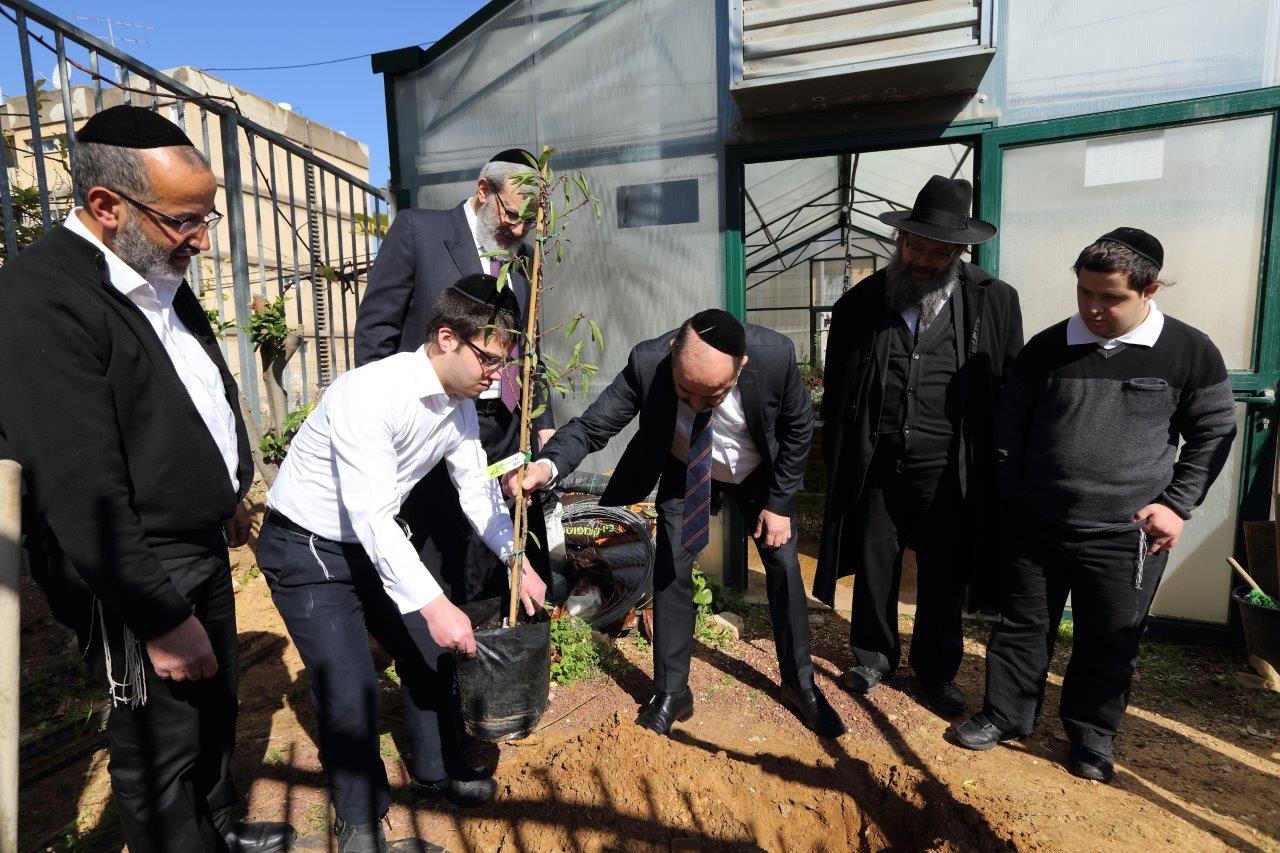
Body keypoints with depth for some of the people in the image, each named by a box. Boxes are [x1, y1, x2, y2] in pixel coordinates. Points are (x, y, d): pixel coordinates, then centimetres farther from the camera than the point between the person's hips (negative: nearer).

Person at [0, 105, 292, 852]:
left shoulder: (162, 279, 5)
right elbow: (82, 492, -24)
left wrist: (231, 494, 23)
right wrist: (160, 616, -20)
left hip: (203, 547, 9)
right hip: (139, 577, -9)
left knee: (217, 705, 24)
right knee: (162, 747, 10)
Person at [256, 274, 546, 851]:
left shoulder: (461, 404, -5)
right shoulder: (371, 392, -32)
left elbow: (479, 490, 2)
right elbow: (371, 515, -36)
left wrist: (519, 560, -8)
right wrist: (434, 604, -39)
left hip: (375, 541, 8)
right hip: (307, 547, -8)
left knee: (429, 650, 14)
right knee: (350, 691, -7)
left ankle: (435, 772, 39)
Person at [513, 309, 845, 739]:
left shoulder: (775, 354, -35)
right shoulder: (648, 362, -35)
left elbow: (799, 426, -16)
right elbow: (591, 425, -30)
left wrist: (780, 502, -12)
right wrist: (547, 465, -51)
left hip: (759, 472, 1)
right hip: (686, 473, 0)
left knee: (784, 568, 4)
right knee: (670, 573, -5)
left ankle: (800, 684, 27)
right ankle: (672, 694, 15)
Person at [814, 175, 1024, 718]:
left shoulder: (994, 302, -3)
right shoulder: (860, 303, 0)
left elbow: (1011, 392, 1)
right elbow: (835, 394, 6)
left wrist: (994, 469, -1)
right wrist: (839, 465, 5)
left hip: (948, 473, -1)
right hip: (876, 468, 1)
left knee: (943, 579, 13)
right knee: (873, 568, 15)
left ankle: (937, 671, 35)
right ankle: (873, 657, 37)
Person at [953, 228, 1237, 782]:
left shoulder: (1190, 353, -4)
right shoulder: (1046, 348, 0)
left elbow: (1214, 433, 5)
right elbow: (1011, 427, 7)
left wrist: (1177, 505, -3)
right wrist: (1014, 496, 3)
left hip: (1126, 537, -1)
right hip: (1036, 526, 2)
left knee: (1110, 643, 13)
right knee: (1023, 626, 13)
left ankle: (1092, 735, 35)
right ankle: (1006, 713, 31)